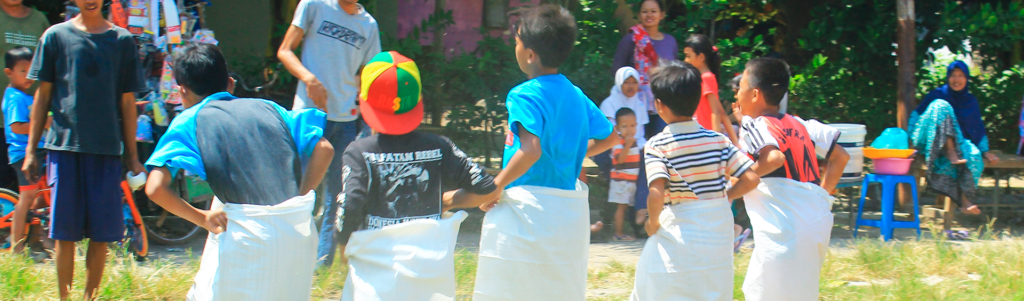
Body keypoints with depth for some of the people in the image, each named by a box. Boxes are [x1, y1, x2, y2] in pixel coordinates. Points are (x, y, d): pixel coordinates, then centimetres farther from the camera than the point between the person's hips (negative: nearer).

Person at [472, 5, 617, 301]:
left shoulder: (525, 95, -12)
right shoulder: (576, 95, 10)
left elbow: (531, 150, -26)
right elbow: (609, 137, 23)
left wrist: (496, 185, -16)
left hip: (527, 208, -7)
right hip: (570, 213, 7)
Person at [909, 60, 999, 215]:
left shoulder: (971, 101, 15)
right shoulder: (937, 95, 5)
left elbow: (979, 129, 17)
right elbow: (916, 115, 3)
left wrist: (984, 150, 5)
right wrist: (914, 138, -10)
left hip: (961, 143, 2)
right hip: (935, 143, -2)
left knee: (974, 157, -33)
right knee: (941, 106, -27)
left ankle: (965, 201, -37)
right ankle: (951, 154, -42)